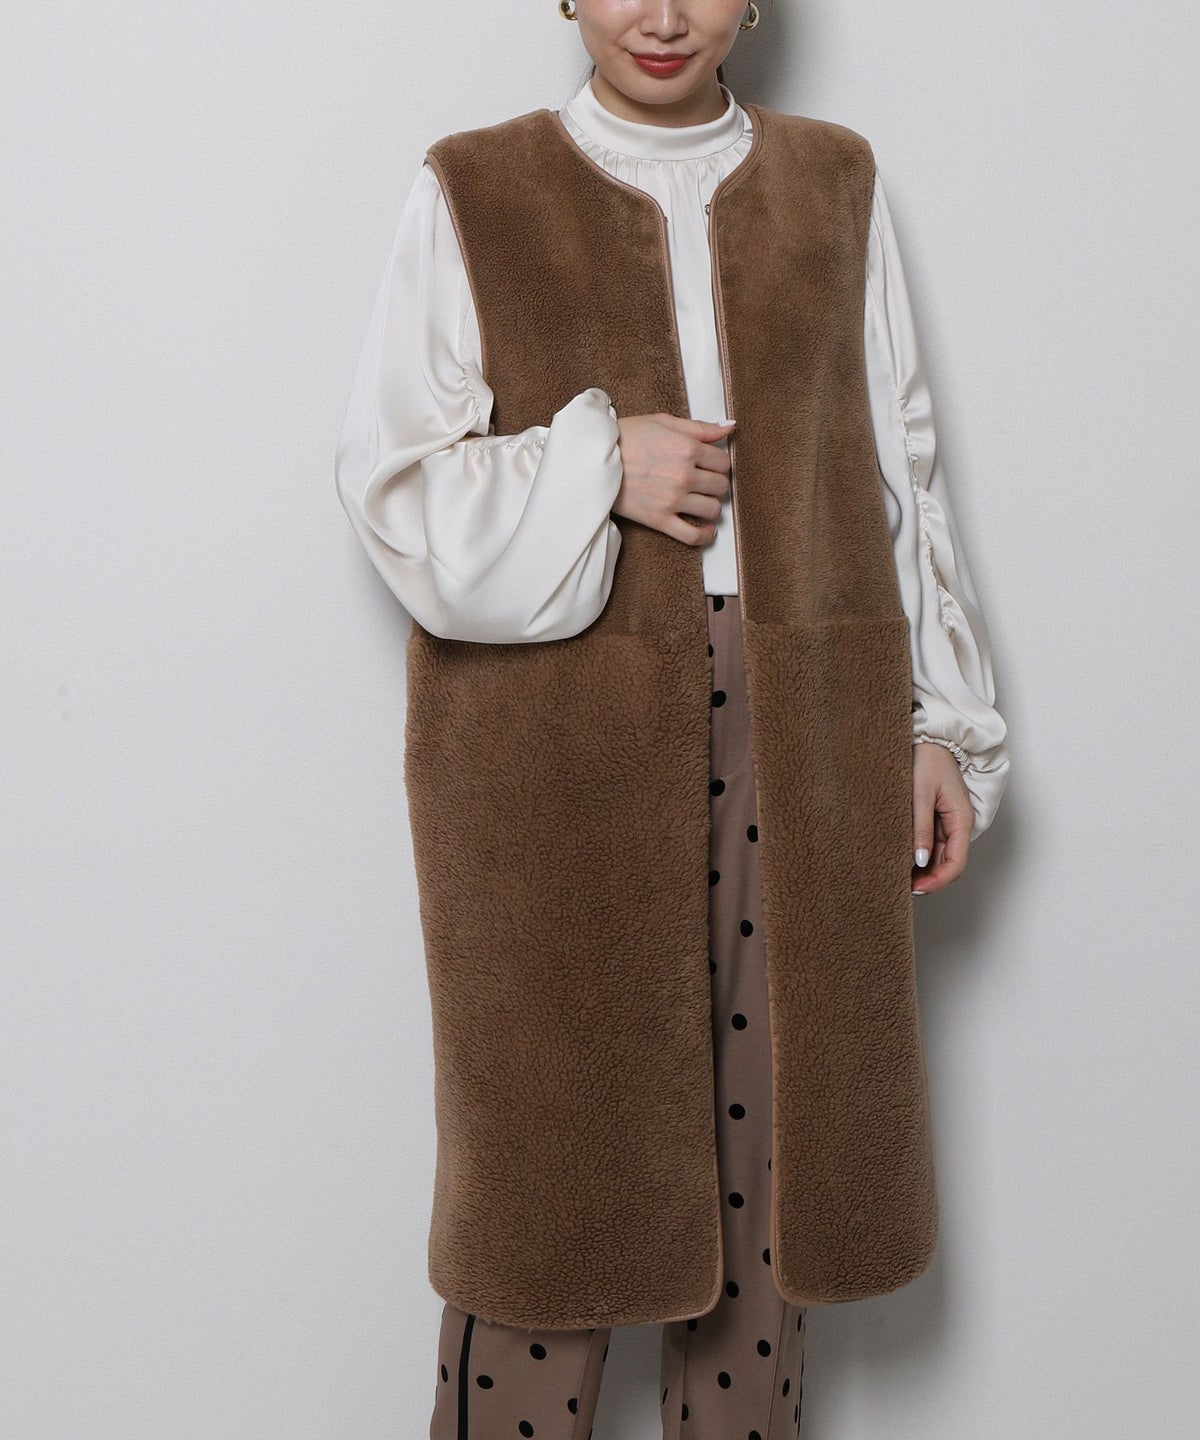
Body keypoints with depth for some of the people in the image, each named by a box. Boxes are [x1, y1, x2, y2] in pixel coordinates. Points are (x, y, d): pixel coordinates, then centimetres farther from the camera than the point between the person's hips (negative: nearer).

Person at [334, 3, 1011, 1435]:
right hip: (555, 736, -2)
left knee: (764, 1124, 9)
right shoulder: (469, 196, 3)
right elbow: (387, 472, 0)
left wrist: (938, 720, 6)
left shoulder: (835, 184, 10)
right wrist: (596, 468, -14)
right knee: (549, 1138, 4)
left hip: (790, 721, 3)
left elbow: (896, 468, 10)